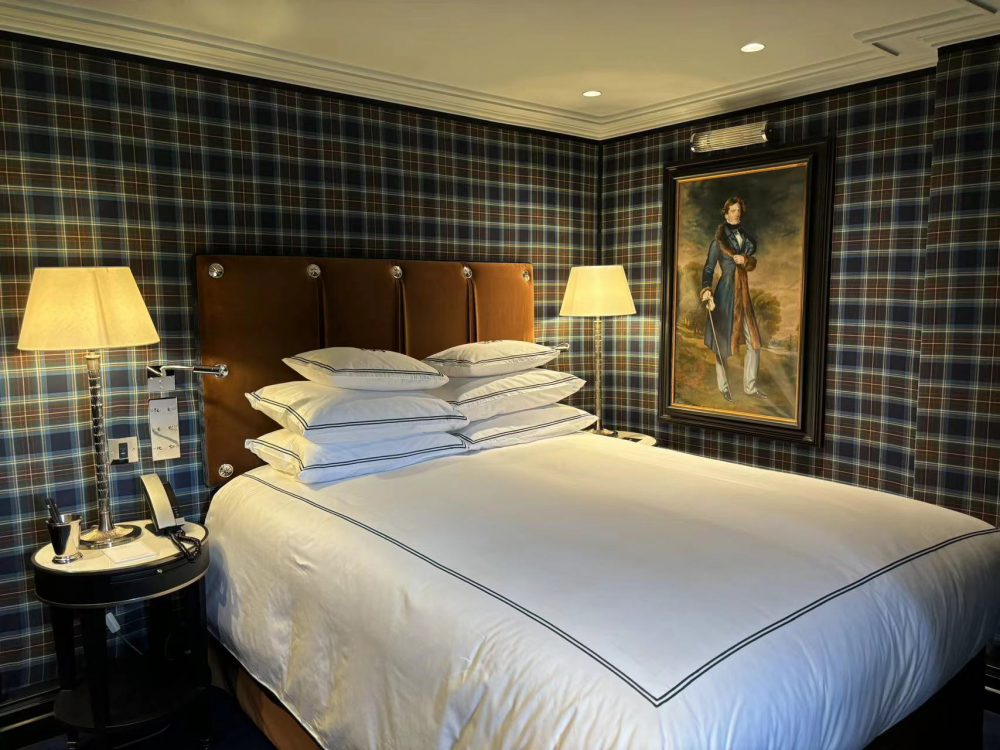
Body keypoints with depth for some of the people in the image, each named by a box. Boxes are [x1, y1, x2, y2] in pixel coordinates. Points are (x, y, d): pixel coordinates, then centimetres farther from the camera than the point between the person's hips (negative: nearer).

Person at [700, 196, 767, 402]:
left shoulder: (747, 238, 14)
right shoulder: (719, 240, -4)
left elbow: (753, 261, 12)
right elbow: (709, 268, -9)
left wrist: (745, 260, -12)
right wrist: (706, 290, -24)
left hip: (743, 294, 6)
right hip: (725, 293, -6)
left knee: (754, 343, 4)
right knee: (723, 342, 1)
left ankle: (750, 386, 15)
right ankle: (723, 386, 15)